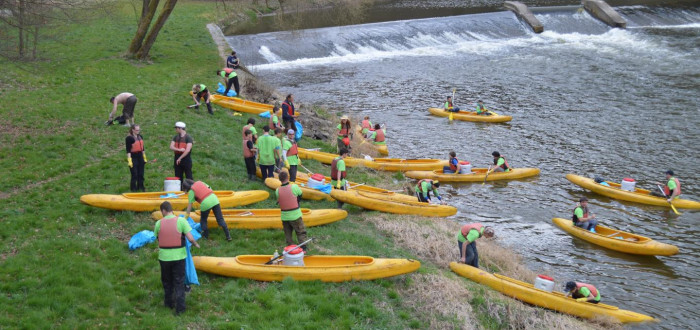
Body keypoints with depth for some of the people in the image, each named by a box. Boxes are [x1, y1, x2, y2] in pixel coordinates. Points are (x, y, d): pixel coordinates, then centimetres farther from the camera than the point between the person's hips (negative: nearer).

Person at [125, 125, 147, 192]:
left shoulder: (140, 137, 10)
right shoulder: (129, 138, -11)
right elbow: (128, 150, -14)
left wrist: (144, 157, 18)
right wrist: (129, 160, -18)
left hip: (140, 157, 7)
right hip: (133, 157, -7)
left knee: (141, 174, 11)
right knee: (134, 175, -4)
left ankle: (141, 187, 21)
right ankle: (134, 189, 5)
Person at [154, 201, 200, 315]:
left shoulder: (159, 223, -5)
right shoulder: (181, 221, -11)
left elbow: (157, 238, 2)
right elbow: (190, 238, -15)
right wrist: (196, 244, 5)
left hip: (164, 257, 1)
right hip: (179, 256, -1)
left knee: (167, 281, 21)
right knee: (179, 282, 8)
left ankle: (169, 303, 33)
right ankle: (180, 307, 6)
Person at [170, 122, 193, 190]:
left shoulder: (188, 138, -8)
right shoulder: (175, 137, 10)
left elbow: (188, 150, -16)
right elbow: (171, 147, -2)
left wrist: (180, 158, -15)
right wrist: (179, 149, -19)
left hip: (186, 159, -6)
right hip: (177, 159, 6)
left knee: (189, 176, -4)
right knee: (178, 177, 9)